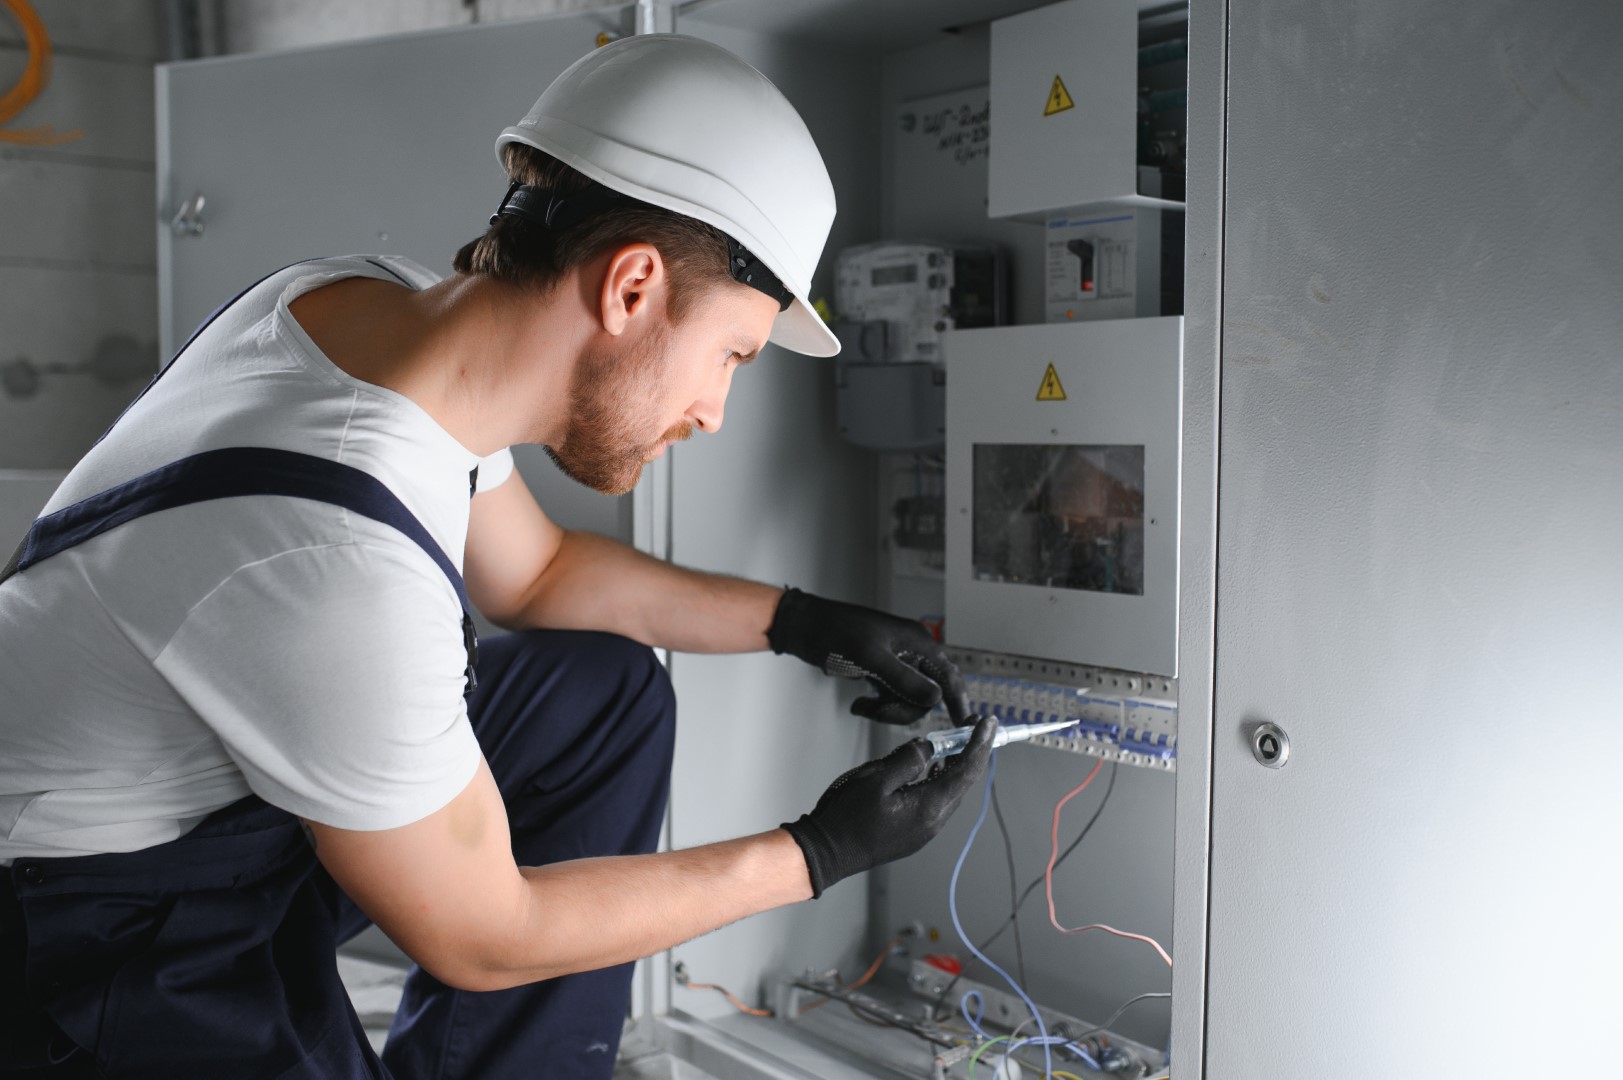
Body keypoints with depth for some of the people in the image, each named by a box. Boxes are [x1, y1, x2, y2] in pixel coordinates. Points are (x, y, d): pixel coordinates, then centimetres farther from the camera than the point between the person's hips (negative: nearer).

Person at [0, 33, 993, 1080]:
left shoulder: (373, 292, -9)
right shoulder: (345, 569, -35)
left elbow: (536, 571, 9)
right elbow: (479, 938, -19)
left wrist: (801, 621, 2)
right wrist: (823, 851, -12)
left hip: (224, 793, 9)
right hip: (92, 943, -8)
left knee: (608, 686, 4)